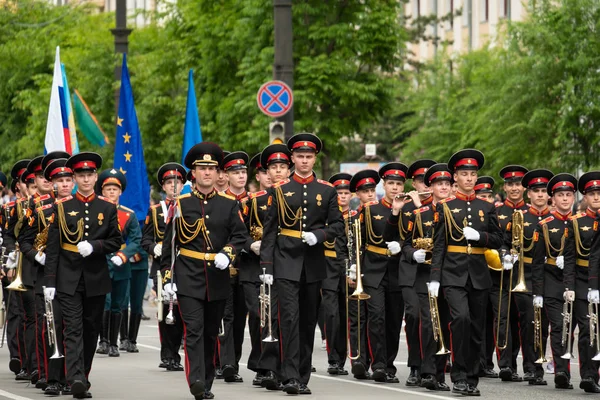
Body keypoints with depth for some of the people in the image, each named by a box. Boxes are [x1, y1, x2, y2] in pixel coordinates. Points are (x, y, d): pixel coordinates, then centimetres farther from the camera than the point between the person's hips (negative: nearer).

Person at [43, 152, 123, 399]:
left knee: (91, 330, 8)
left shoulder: (107, 208, 7)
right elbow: (52, 246, 0)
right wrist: (49, 281, -6)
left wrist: (94, 246, -13)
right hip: (69, 278, -2)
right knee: (73, 330, -11)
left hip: (96, 278, 2)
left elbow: (116, 241, 6)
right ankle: (76, 379, -22)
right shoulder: (62, 207, 2)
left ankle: (83, 376, 21)